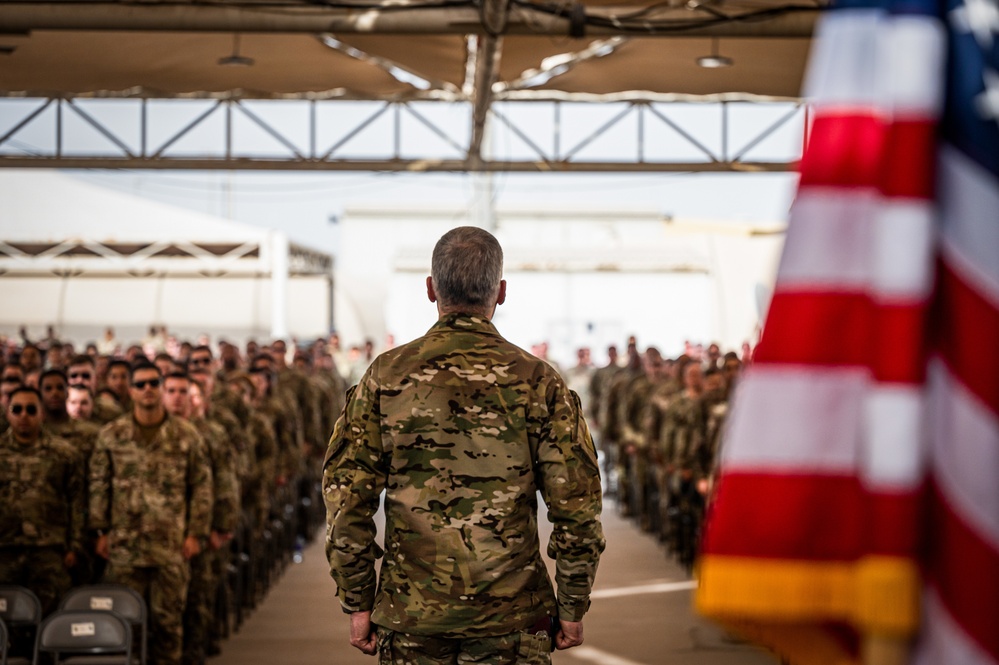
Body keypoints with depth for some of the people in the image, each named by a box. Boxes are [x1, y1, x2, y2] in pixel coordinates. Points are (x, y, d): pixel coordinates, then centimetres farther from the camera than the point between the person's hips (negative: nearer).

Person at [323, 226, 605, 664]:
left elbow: (346, 497, -1)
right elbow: (577, 506, -6)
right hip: (511, 619, -1)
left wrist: (358, 603, 6)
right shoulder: (536, 381, -5)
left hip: (410, 614, 1)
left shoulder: (386, 375, -1)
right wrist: (572, 607, 4)